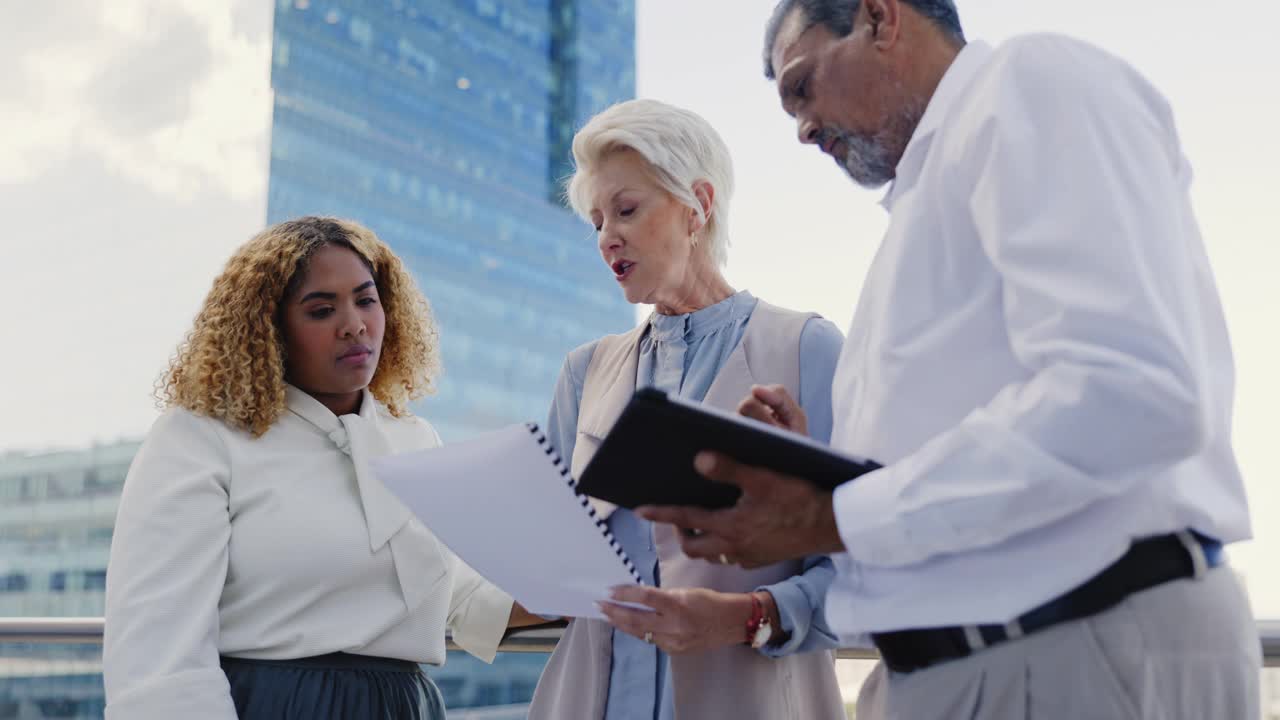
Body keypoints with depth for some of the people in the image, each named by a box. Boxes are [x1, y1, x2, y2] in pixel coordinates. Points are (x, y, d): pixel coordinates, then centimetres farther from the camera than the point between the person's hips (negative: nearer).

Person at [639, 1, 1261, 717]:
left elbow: (1134, 394, -22)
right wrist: (805, 474, 4)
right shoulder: (939, 180, 21)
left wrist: (838, 518, -17)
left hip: (1083, 654, -9)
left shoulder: (1033, 80, -6)